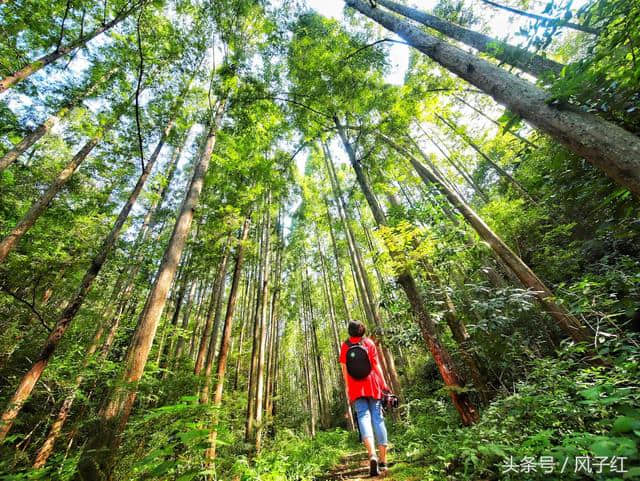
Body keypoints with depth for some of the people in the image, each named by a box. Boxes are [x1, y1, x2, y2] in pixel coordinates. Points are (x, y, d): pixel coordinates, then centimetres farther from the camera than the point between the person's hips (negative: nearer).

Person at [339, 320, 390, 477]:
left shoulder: (345, 346, 2)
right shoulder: (369, 342, 0)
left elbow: (344, 369, 3)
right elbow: (376, 365, -4)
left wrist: (348, 388, 11)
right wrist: (384, 384, 1)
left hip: (356, 387, 0)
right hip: (372, 384, 0)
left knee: (363, 416, -3)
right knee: (378, 418, 7)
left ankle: (372, 455, -23)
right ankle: (383, 460, 11)